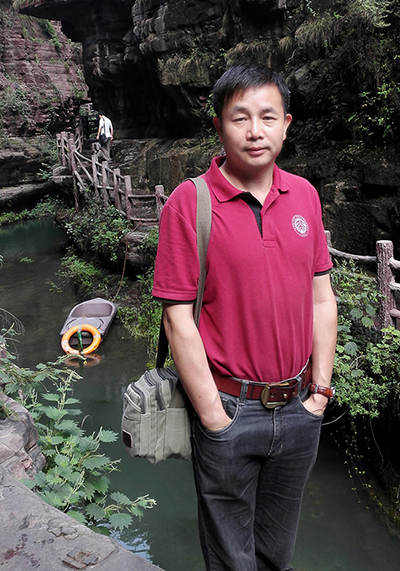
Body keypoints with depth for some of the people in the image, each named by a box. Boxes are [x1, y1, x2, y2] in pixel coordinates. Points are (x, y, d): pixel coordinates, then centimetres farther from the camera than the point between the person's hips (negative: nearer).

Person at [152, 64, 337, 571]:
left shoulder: (304, 195, 2)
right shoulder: (189, 202, -13)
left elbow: (321, 298, 6)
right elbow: (178, 318, -14)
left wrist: (320, 388, 2)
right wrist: (214, 416, -13)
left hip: (299, 410, 4)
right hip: (230, 410, -4)